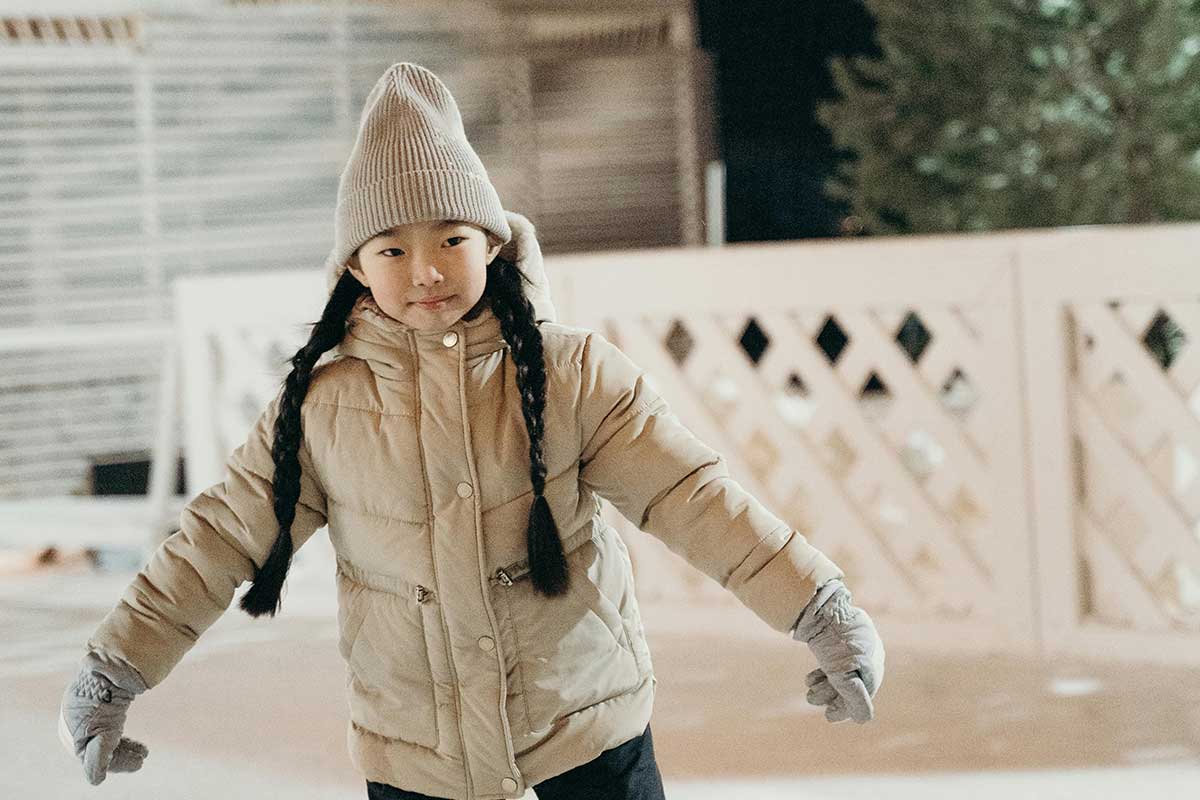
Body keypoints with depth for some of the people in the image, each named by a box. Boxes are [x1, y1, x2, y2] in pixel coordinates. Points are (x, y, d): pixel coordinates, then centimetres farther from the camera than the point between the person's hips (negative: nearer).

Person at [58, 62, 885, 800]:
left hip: (587, 730, -1)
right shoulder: (321, 408, -4)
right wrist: (114, 668, 2)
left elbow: (690, 492, -12)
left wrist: (822, 609, -18)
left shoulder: (573, 373, -8)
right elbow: (223, 536, 3)